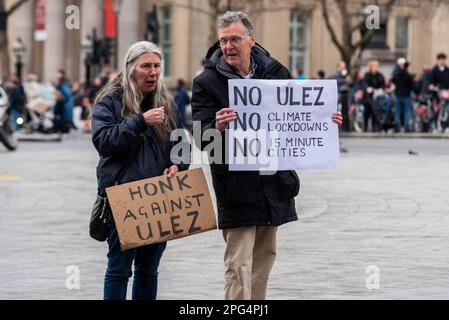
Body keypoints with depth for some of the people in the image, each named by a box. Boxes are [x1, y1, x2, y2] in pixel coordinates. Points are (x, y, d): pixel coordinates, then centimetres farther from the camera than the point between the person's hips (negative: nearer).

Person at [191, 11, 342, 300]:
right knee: (239, 265, -7)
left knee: (265, 256, 17)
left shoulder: (276, 72, 4)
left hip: (273, 182, 5)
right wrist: (218, 128, -36)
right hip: (236, 187, -5)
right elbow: (202, 138, -14)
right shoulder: (207, 83, -8)